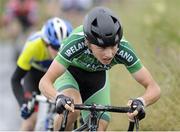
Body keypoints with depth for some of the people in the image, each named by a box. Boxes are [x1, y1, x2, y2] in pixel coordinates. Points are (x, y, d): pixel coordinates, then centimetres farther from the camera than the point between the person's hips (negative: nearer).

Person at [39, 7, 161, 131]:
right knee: (71, 109, -33)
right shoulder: (77, 43, -40)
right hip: (69, 72, -3)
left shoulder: (123, 49, -34)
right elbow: (45, 82, -41)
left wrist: (141, 102, -54)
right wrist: (59, 97, -63)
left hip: (97, 78, 3)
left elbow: (154, 88, -31)